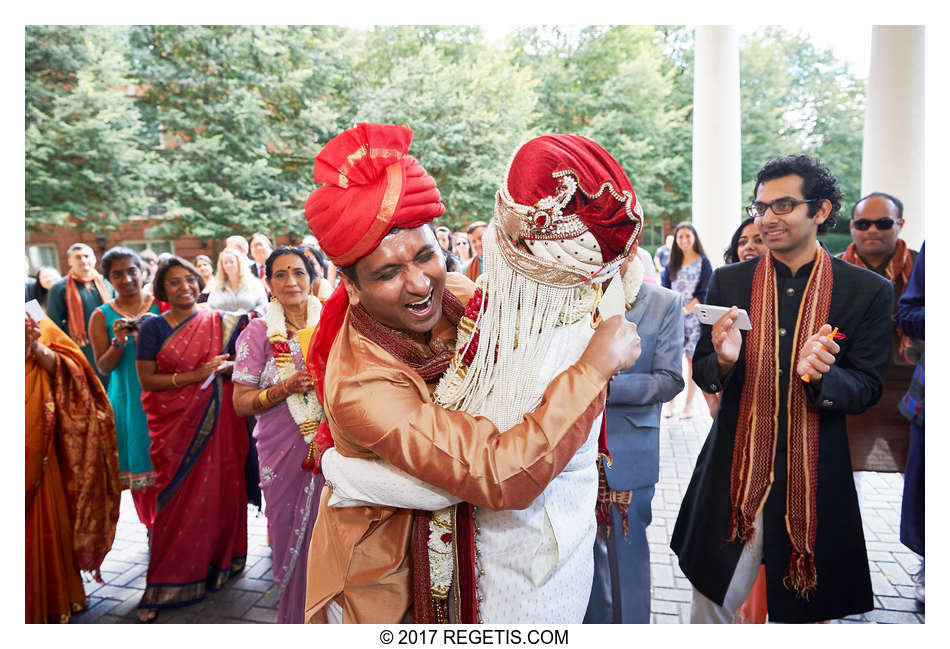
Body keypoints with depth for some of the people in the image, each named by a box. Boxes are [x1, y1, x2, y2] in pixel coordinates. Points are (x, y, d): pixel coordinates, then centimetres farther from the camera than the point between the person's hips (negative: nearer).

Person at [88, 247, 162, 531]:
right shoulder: (102, 316, 2)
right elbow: (103, 367, 0)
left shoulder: (161, 306, 1)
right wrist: (119, 342, -17)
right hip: (128, 398, 1)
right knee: (139, 465, 8)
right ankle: (152, 525, 26)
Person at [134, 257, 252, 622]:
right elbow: (146, 378, -6)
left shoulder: (220, 323, 5)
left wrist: (226, 368, -13)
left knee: (219, 490, 4)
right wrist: (194, 376, -16)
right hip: (175, 424, -2)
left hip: (218, 421, 2)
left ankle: (220, 561, 23)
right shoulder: (153, 328, 0)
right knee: (178, 498, 1)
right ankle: (165, 586, 12)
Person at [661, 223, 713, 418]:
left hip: (694, 317, -2)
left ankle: (688, 405, 7)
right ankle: (669, 404, 5)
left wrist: (685, 310, -15)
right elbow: (664, 290, 9)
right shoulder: (671, 263, 12)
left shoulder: (703, 262, 2)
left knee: (693, 360, 0)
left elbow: (705, 293, -3)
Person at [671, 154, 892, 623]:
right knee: (711, 603, 13)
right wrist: (724, 360, -20)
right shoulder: (728, 282, 1)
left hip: (815, 478, -1)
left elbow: (867, 390, -3)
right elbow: (702, 375, 3)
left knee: (800, 613, 16)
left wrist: (819, 375, -24)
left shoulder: (867, 290, -4)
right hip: (734, 474, 1)